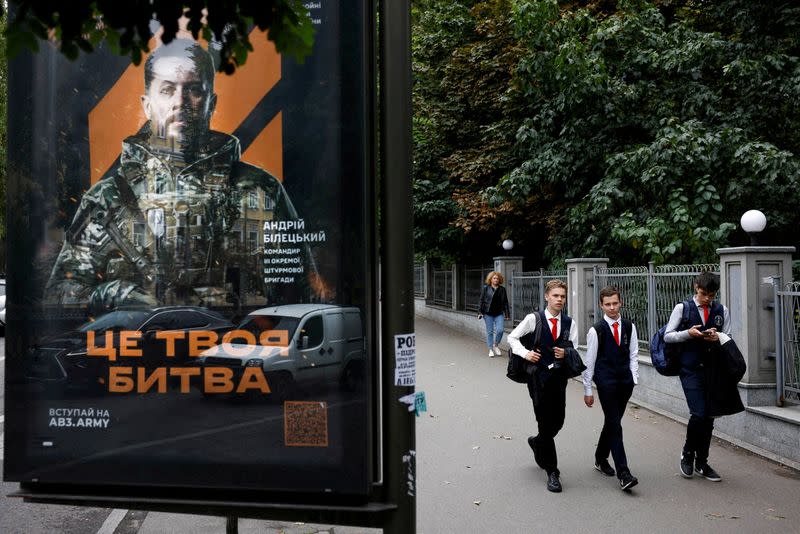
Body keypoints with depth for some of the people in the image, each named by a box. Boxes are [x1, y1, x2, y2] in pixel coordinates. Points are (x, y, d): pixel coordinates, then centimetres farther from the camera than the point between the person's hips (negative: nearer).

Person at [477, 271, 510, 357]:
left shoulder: (502, 289, 7)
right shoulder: (485, 288, 1)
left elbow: (505, 302, 10)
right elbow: (481, 300, 1)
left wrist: (507, 313, 6)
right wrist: (480, 312, -5)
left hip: (499, 313, 2)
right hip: (488, 313, -1)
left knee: (500, 330, -9)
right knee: (490, 332, 3)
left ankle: (495, 345, 16)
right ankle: (490, 349, 14)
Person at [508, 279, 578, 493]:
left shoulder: (569, 323, 6)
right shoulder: (533, 319, -4)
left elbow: (574, 350, 12)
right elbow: (512, 337, 3)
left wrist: (566, 353, -9)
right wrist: (525, 353, -13)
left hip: (559, 377, 4)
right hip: (539, 376, -4)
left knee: (558, 421, 9)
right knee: (546, 423, -2)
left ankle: (537, 443, 42)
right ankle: (552, 472, 8)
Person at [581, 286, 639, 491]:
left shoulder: (629, 327, 5)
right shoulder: (596, 330, -7)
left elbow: (633, 354, 12)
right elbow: (589, 361, -3)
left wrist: (633, 378, 2)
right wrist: (587, 390, -2)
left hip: (625, 380, 5)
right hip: (606, 381, -4)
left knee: (612, 422, 15)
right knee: (614, 425, -8)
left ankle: (601, 459, 33)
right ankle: (623, 473, -9)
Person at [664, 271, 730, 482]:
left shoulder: (722, 311, 7)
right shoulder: (682, 308, -2)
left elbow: (728, 338, 10)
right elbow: (667, 336, -2)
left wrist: (717, 337, -12)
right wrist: (688, 333, -17)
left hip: (713, 369, 4)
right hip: (691, 369, -4)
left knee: (709, 417, 8)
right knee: (698, 414, -12)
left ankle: (702, 463, 23)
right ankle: (688, 453, 14)